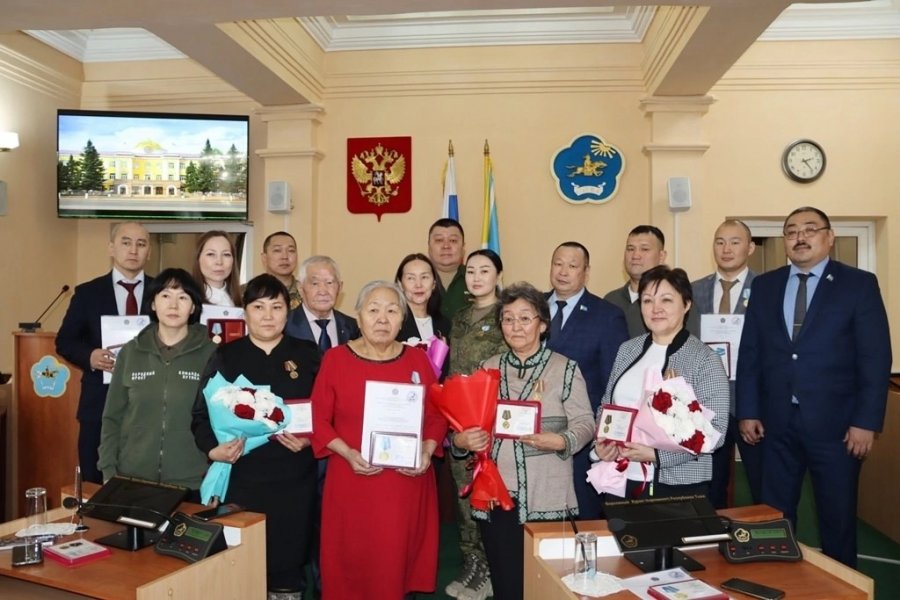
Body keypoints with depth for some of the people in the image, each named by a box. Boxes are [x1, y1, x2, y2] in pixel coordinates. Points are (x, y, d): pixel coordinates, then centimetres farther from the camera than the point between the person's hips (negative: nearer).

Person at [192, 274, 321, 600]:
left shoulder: (307, 355, 5)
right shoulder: (225, 357, 6)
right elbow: (202, 414, 4)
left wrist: (311, 440, -15)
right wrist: (213, 448, -13)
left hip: (293, 479, 0)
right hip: (240, 476, 0)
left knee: (287, 561, 6)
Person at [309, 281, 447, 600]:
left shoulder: (418, 360, 3)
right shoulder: (335, 358, -3)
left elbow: (437, 417, 7)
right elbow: (319, 420, -2)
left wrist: (428, 451, -9)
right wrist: (348, 453, -14)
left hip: (407, 483, 2)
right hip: (352, 481, -1)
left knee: (398, 563, 8)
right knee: (351, 562, 7)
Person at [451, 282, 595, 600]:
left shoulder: (565, 368, -3)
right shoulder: (488, 368, 9)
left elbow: (584, 423, -5)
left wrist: (559, 441, -23)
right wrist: (461, 440, -10)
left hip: (545, 499, -3)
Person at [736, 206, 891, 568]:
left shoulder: (859, 284, -1)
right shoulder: (764, 285, 8)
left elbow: (876, 359, -5)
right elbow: (750, 353, 7)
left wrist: (866, 421, -10)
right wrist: (747, 412, 3)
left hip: (835, 422, -2)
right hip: (777, 421, 3)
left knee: (838, 518, 11)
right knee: (774, 516, 10)